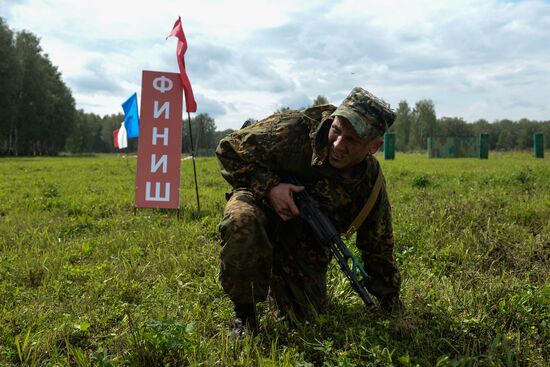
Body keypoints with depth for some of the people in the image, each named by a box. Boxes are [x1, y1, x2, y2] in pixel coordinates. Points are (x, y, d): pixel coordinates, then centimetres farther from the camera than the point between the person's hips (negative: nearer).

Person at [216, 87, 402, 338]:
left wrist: (393, 308, 6)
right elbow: (228, 150, -17)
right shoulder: (293, 130, -27)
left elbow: (378, 248, 0)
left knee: (307, 315, 0)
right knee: (241, 223, -39)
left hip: (305, 242, 4)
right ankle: (243, 313, -16)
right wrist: (268, 186, -31)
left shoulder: (371, 183, -13)